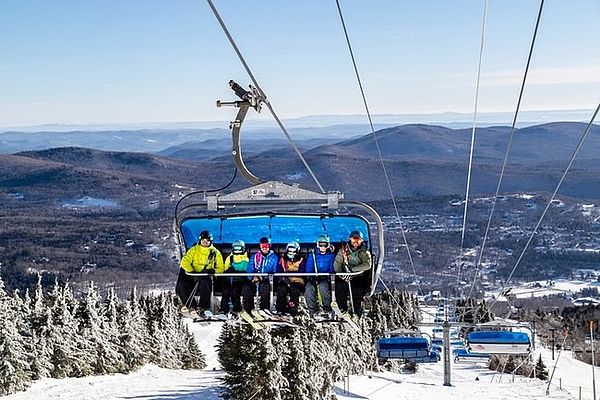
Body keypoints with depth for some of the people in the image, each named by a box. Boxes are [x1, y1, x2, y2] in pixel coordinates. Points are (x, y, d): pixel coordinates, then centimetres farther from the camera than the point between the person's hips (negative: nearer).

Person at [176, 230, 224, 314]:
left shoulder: (215, 253, 13)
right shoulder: (194, 250, 14)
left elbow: (221, 268, 13)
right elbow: (185, 261, 3)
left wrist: (214, 271, -10)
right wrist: (191, 271, -14)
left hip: (206, 278, -2)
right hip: (192, 277, 2)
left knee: (204, 283, -38)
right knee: (180, 286, -26)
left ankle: (202, 307, -29)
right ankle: (191, 306, -13)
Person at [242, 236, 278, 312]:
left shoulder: (274, 257, 10)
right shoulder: (254, 257, 18)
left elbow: (275, 272, -1)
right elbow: (249, 270, 10)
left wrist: (263, 277, -17)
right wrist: (253, 277, -13)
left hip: (267, 280, -2)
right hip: (254, 280, 2)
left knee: (264, 287, -37)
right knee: (246, 288, -30)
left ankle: (264, 310, -30)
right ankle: (248, 310, -24)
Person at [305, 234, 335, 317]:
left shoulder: (331, 255, 6)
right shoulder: (312, 254, 8)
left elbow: (331, 270, 2)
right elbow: (308, 269, 3)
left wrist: (325, 276, -16)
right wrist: (313, 276, -15)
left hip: (325, 278, -1)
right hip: (313, 278, 1)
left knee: (323, 286, -35)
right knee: (309, 289, -31)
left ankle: (327, 309, -20)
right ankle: (313, 311, -18)